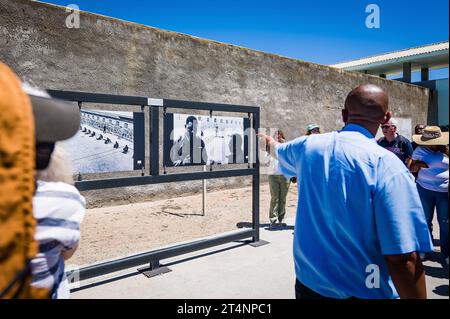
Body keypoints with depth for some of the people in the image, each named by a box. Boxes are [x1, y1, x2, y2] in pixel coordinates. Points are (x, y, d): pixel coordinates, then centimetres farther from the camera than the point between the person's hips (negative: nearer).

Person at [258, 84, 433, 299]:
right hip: (363, 291, -3)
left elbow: (278, 150, 19)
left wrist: (269, 141, 40)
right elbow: (403, 259, -25)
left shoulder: (307, 145, -5)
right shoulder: (387, 166, -21)